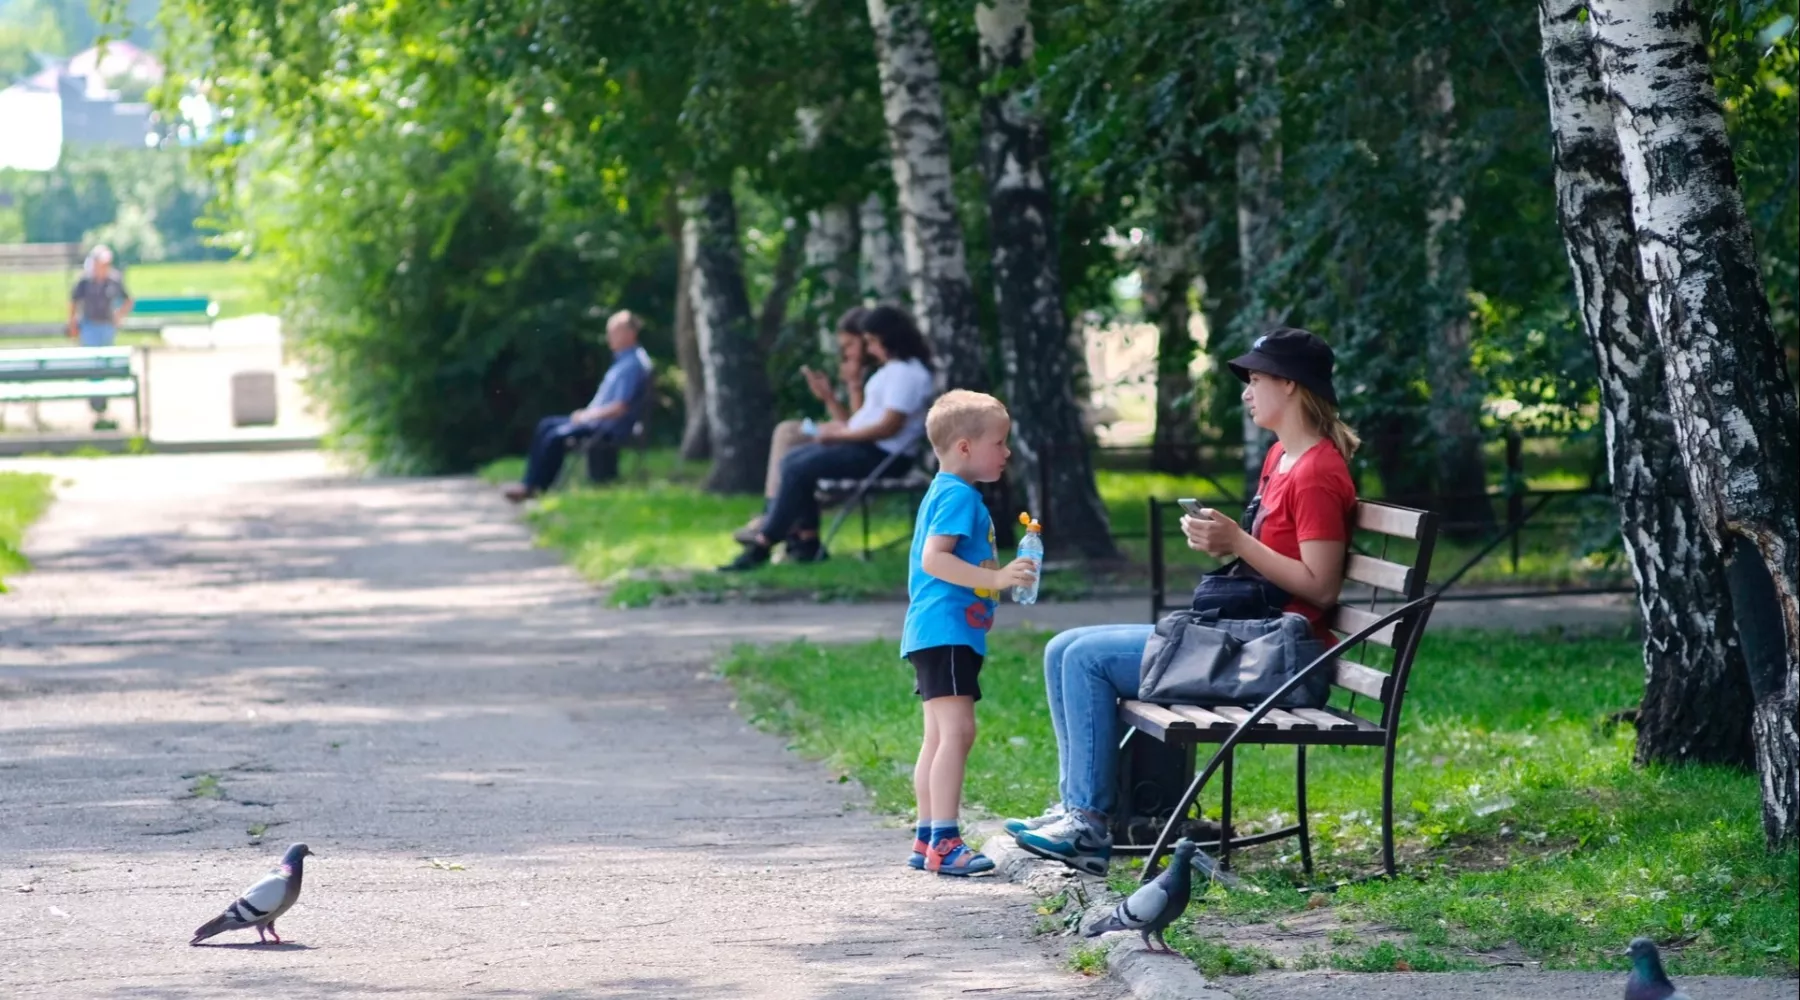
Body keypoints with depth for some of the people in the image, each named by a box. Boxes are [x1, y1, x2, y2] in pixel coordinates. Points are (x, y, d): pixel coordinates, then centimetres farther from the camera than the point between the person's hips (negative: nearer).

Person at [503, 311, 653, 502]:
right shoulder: (623, 360, 14)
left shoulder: (633, 364, -19)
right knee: (546, 425, 7)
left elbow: (620, 407, -24)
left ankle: (533, 486, -7)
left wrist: (588, 416, -14)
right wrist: (587, 413, 9)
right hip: (598, 420, 11)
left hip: (611, 429, -11)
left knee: (556, 436, -21)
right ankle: (529, 482, 2)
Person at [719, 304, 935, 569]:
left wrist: (840, 434, -15)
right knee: (792, 460, 4)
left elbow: (889, 427, -23)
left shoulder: (906, 373, -18)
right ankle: (807, 540, -1)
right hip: (866, 446, 11)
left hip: (881, 455, -11)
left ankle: (762, 546, -13)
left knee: (798, 470, -17)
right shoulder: (893, 368, 17)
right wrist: (844, 427, 4)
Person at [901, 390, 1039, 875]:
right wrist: (995, 578, -28)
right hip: (947, 631, -11)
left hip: (941, 632, 11)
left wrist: (999, 578, 28)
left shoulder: (944, 493, 19)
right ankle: (944, 841, -18)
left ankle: (927, 840, 17)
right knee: (957, 731, -15)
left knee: (940, 736, 13)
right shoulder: (959, 496, -13)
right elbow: (933, 558, -24)